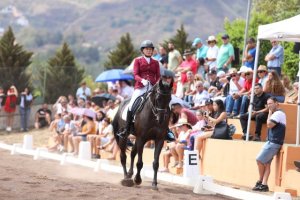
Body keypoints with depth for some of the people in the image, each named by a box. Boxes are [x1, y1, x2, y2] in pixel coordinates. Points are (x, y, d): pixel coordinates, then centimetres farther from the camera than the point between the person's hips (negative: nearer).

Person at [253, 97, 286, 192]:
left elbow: (269, 125, -19)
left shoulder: (278, 113, -14)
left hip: (273, 143, -10)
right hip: (272, 142, 10)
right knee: (266, 163, 4)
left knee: (259, 160, -8)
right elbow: (270, 125, 17)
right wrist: (271, 113, 9)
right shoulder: (278, 113, 19)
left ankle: (260, 181, 5)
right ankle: (264, 184, 0)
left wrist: (270, 113, -9)